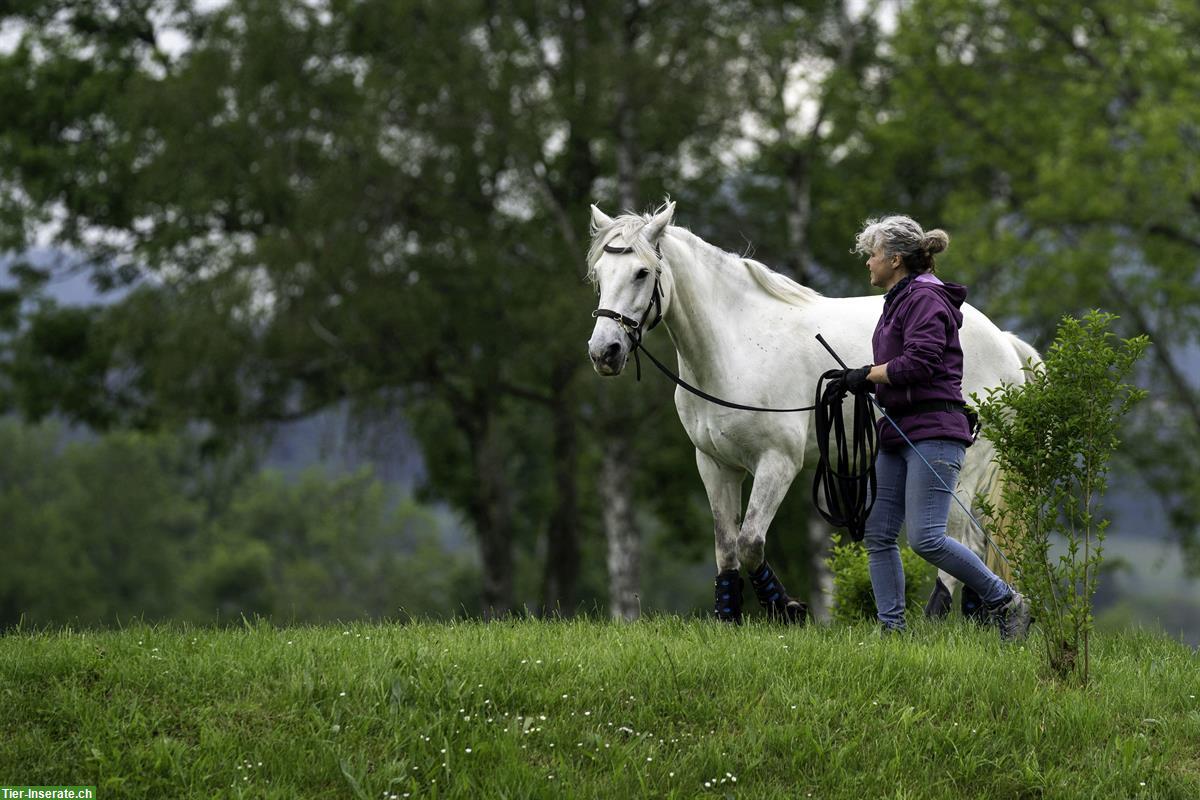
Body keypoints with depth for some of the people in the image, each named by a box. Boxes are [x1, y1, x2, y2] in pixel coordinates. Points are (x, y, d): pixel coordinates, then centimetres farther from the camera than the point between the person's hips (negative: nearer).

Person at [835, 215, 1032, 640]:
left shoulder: (926, 298, -10)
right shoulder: (899, 301, 21)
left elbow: (919, 362, -20)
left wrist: (868, 375, -10)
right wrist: (855, 381, 9)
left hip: (932, 432, -10)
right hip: (899, 433, 10)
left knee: (925, 538, -16)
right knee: (878, 535, 5)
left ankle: (1006, 601, -4)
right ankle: (891, 629, 7)